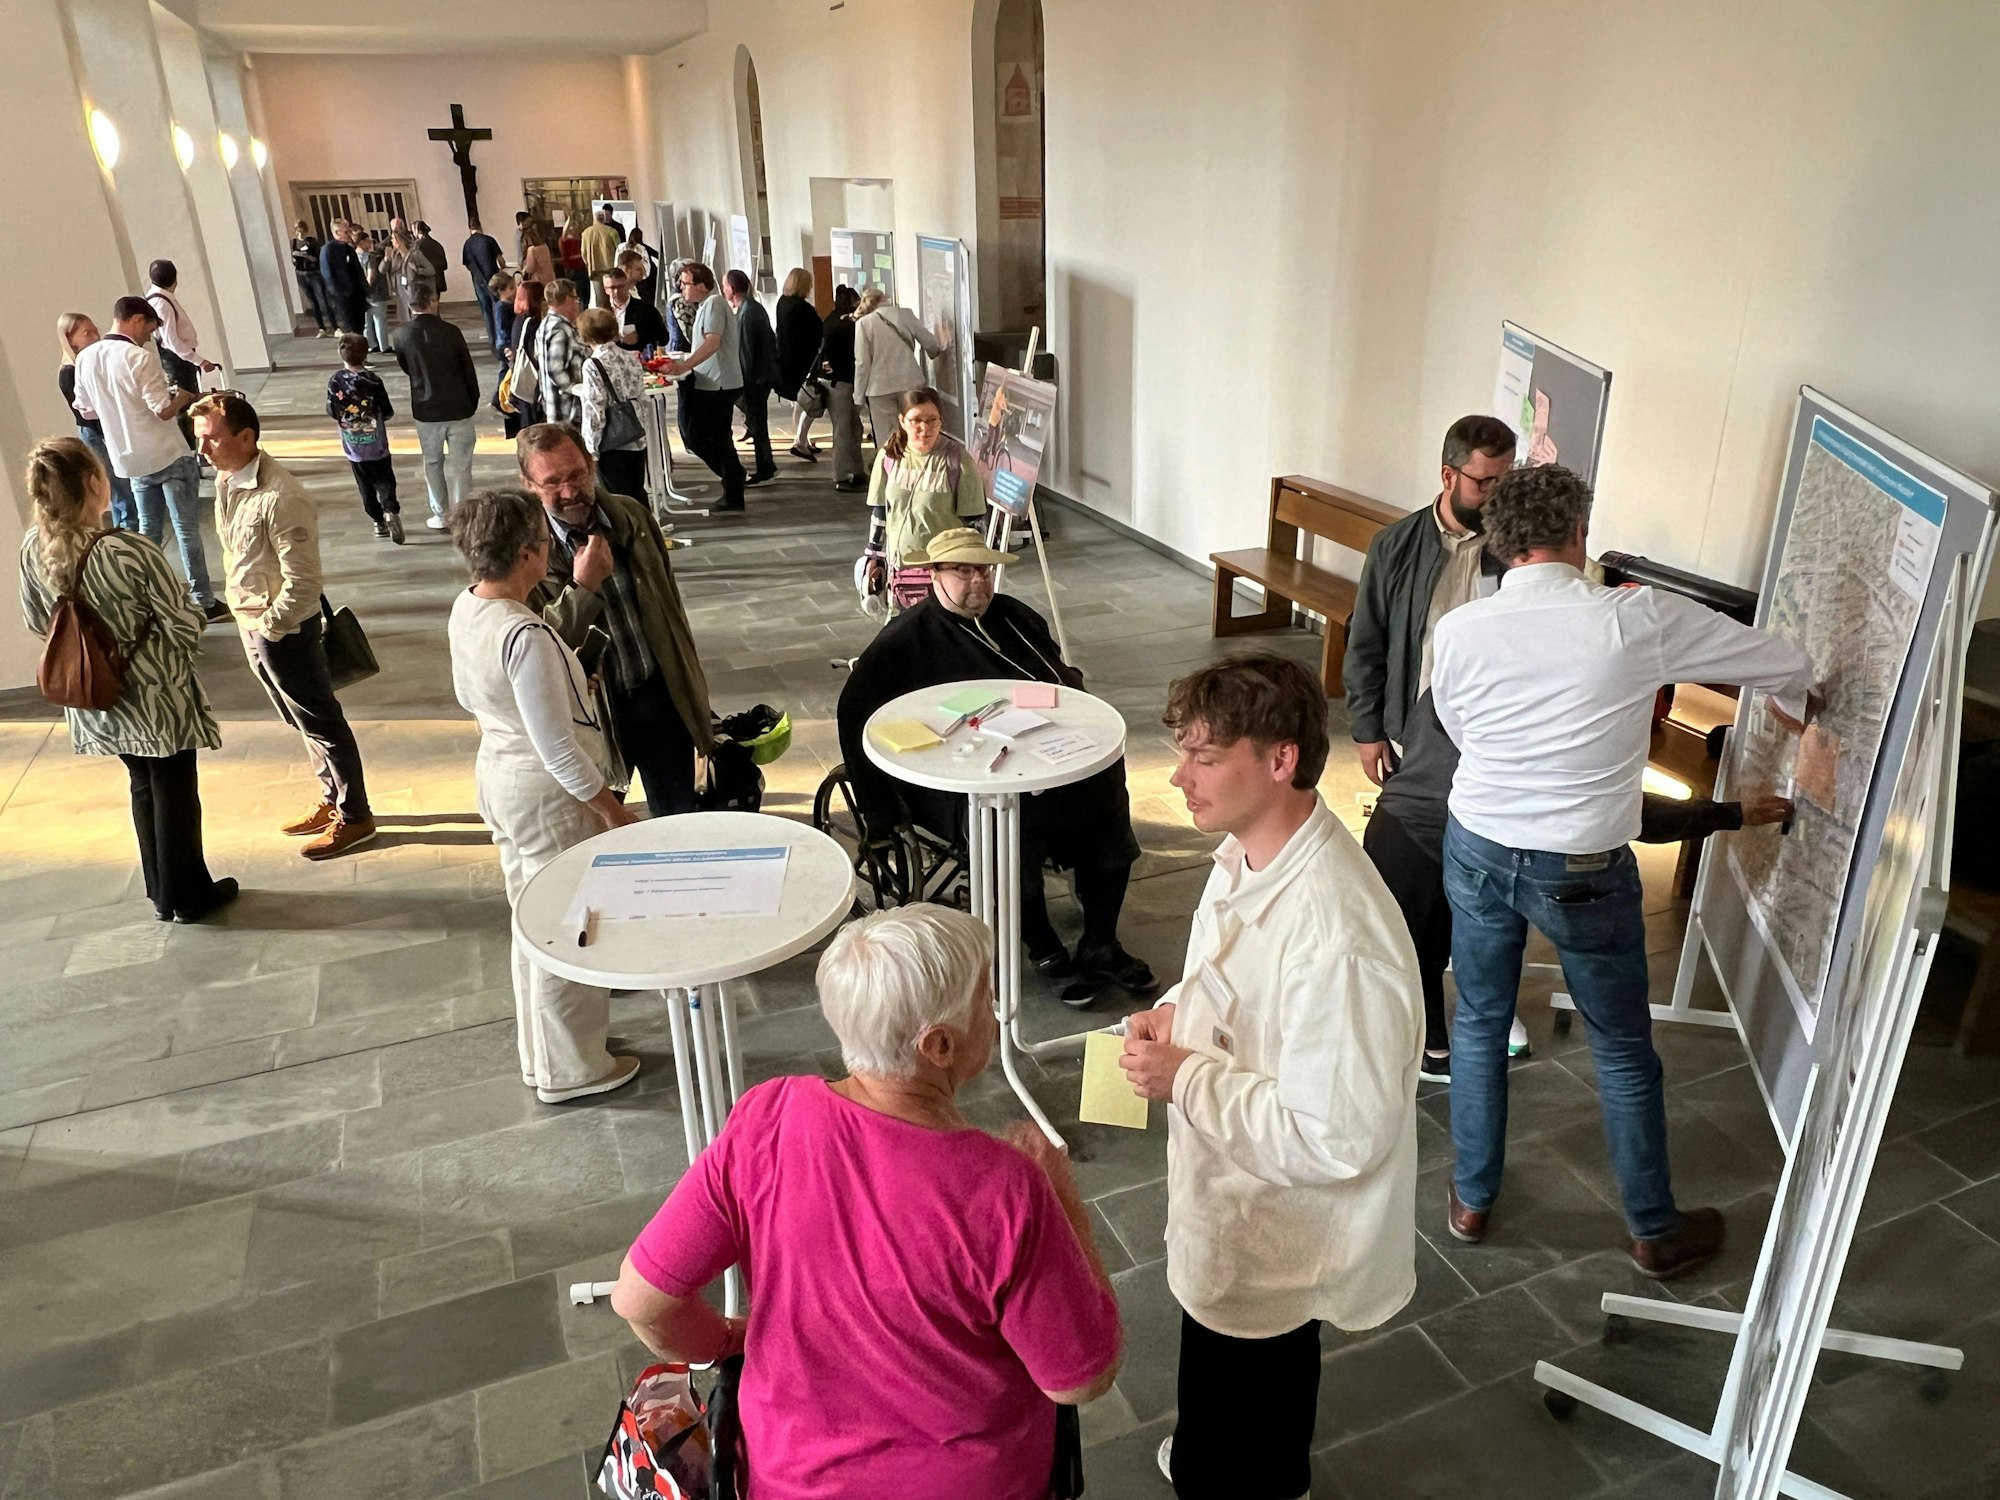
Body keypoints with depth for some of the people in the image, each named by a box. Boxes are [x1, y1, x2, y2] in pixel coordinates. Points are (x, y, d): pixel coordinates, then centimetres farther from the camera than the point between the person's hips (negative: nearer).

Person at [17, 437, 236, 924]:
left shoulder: (32, 549, -9)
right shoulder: (130, 552, -29)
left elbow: (37, 621, 5)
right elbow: (187, 626, -22)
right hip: (156, 694, -6)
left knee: (142, 785, 23)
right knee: (175, 791, 12)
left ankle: (161, 894, 34)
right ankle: (189, 897, 26)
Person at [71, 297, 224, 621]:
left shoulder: (85, 358, 4)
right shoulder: (140, 358, -18)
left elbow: (86, 408, 13)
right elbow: (164, 410, -20)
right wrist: (183, 397, -1)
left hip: (129, 459, 7)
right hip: (168, 455, -7)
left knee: (149, 528, 18)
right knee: (187, 529, -1)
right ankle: (205, 602, 2)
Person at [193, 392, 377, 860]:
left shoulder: (279, 497, -26)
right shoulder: (226, 480, 2)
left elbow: (302, 582, -25)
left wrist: (269, 626, -16)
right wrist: (248, 621, 11)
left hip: (284, 628, -9)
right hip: (251, 623, 9)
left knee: (320, 721, 5)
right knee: (300, 720, 20)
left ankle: (354, 817, 18)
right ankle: (333, 800, 36)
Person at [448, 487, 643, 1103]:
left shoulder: (465, 609, -1)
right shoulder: (525, 635, -29)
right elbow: (557, 747, -25)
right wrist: (613, 809, -16)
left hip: (496, 771, 9)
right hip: (547, 792, -9)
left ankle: (540, 1052, 40)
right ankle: (570, 1071, 24)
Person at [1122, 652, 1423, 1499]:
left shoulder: (1334, 938, -37)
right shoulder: (1248, 852, -7)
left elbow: (1339, 1139, -31)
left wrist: (1186, 1079, -26)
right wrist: (1178, 1012, -7)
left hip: (1270, 1237, -8)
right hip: (1231, 1204, 8)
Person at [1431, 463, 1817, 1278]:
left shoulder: (1457, 630, -11)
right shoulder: (1638, 618, -16)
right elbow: (1784, 662, -1)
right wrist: (1796, 701, 22)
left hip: (1478, 850, 2)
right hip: (1582, 871, -2)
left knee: (1479, 1023, 21)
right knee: (1623, 1050, 16)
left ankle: (1471, 1198, 35)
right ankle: (1655, 1231, 34)